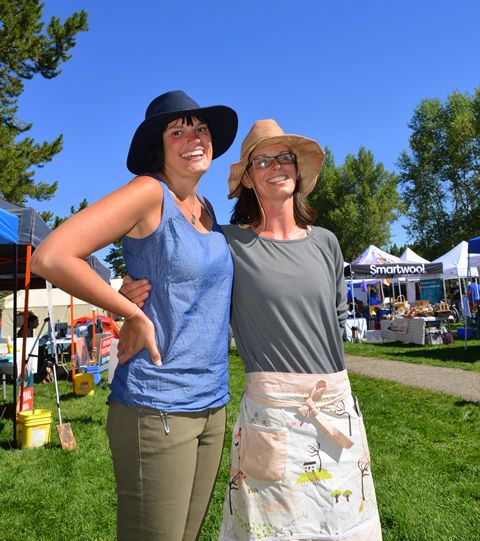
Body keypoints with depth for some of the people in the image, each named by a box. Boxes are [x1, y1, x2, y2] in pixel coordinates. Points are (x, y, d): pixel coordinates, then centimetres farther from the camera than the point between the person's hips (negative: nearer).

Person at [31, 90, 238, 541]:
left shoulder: (207, 209, 11)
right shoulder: (150, 192, -12)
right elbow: (50, 257, -20)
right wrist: (135, 315, -15)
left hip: (212, 404, 8)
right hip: (156, 408, -7)